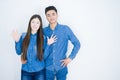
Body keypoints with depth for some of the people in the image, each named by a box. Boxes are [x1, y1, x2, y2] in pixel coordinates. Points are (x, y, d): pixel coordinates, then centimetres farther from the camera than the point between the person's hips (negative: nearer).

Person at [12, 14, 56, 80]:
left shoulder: (43, 38, -5)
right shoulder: (23, 36, -4)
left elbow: (44, 56, -6)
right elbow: (19, 52, 2)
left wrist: (48, 44, -16)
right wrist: (17, 41, -10)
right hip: (25, 71, 1)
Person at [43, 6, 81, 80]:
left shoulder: (65, 29, -5)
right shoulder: (44, 31, -1)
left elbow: (77, 44, 0)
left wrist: (70, 57, -5)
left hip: (61, 67, -1)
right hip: (48, 67, 1)